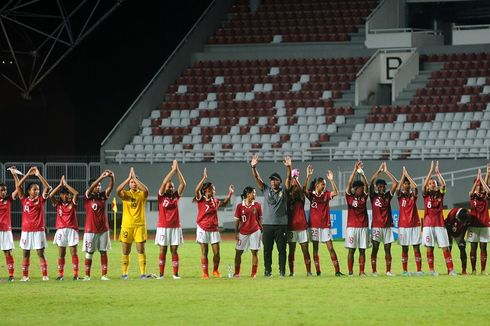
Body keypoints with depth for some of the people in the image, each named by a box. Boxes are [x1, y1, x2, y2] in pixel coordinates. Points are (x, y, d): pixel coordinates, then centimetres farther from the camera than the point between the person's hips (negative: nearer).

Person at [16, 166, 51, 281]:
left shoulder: (41, 200, 2)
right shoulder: (24, 200, 4)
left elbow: (48, 187, -9)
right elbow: (18, 186, -4)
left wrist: (39, 175, -12)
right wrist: (28, 174, -7)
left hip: (38, 231, -1)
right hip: (26, 231, 1)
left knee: (41, 253, -1)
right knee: (25, 254, 5)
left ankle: (45, 275, -1)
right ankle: (25, 276, 10)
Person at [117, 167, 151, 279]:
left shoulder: (141, 194, 4)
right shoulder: (125, 194, 5)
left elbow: (145, 189, -19)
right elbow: (118, 190, -17)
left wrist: (135, 177, -16)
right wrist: (129, 177, -17)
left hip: (139, 225, -1)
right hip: (127, 225, 1)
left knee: (141, 250, -4)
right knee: (126, 251, 3)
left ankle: (143, 273, -3)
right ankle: (124, 273, 10)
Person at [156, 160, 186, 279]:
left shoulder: (176, 196, 8)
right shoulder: (161, 196, 0)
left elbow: (183, 184, 0)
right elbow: (164, 182, -13)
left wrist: (177, 170, -6)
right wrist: (173, 169, -12)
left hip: (175, 227, 3)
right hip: (163, 227, -3)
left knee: (174, 250, 3)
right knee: (163, 251, 0)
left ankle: (175, 273, 3)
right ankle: (161, 273, 1)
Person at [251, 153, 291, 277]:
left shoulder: (284, 190, 6)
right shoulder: (266, 190, 10)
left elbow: (288, 178, -7)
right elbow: (257, 178, 1)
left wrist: (288, 167, -25)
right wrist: (253, 167, -15)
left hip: (281, 224, -2)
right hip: (267, 224, 2)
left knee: (282, 249, 0)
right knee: (267, 249, 3)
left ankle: (282, 271, 4)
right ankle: (267, 270, 8)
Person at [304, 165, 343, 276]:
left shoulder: (326, 194, 3)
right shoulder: (311, 195, 1)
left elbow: (335, 192, -14)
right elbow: (304, 189, -18)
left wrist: (331, 180, -23)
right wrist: (308, 176, -28)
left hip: (325, 225, 0)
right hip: (314, 224, 0)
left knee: (330, 247, -3)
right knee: (315, 248, 3)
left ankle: (337, 271, -6)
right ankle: (318, 271, 8)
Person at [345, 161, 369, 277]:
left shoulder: (364, 197, 7)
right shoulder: (349, 196, -1)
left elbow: (366, 185, -6)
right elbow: (349, 183, -12)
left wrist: (362, 173, -20)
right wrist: (355, 170, -19)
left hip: (363, 226, 3)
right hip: (352, 226, -3)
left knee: (362, 250, 3)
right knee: (351, 250, -1)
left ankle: (361, 271, 6)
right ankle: (350, 271, 2)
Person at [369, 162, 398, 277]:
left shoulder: (388, 196, 7)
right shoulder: (374, 196, 1)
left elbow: (395, 183, -1)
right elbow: (371, 182, -11)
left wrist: (386, 171, -3)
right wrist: (379, 171, -10)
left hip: (387, 226, 2)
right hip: (376, 226, -2)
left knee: (388, 249, 3)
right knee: (375, 248, -2)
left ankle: (388, 271, 6)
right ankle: (374, 271, 0)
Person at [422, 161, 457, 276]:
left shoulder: (440, 193, 8)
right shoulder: (426, 194, 5)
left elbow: (443, 184, -9)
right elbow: (424, 185, -11)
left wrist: (438, 172, -14)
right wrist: (431, 170, -14)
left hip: (440, 223, 1)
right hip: (428, 224, -1)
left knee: (445, 248, -3)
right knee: (429, 248, 1)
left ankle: (450, 269, -4)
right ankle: (431, 269, 9)